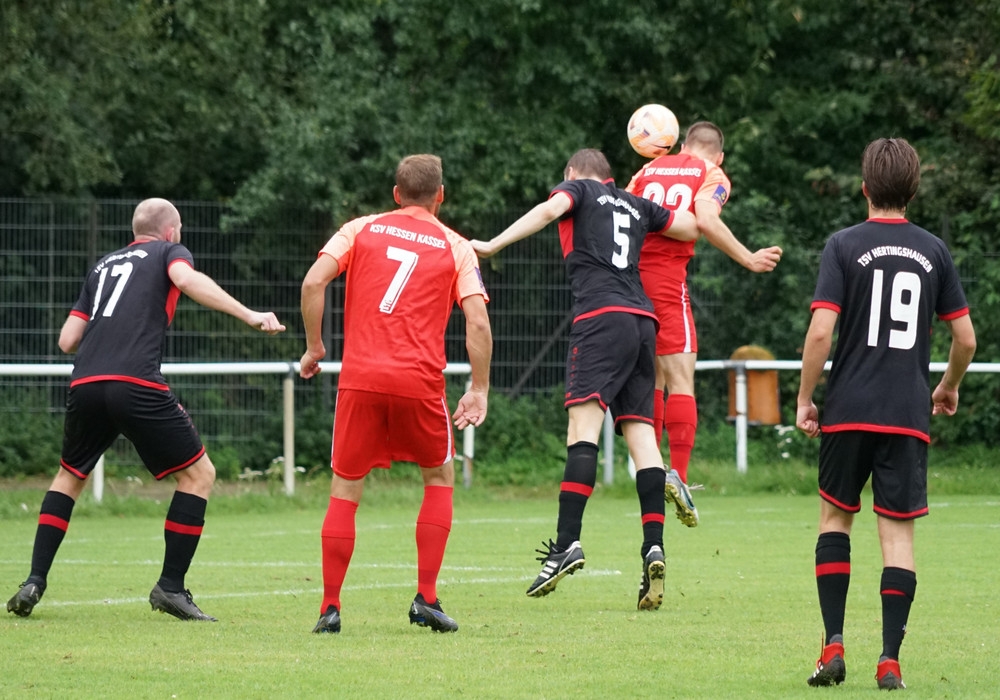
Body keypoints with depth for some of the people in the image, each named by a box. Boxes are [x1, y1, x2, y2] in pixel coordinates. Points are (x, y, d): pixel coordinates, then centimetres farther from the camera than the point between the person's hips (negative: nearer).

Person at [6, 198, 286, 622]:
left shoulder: (103, 266, 28)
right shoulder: (169, 252, 15)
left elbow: (67, 341, 23)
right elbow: (187, 279, -10)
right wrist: (249, 316, -16)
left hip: (85, 384, 5)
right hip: (137, 386, -5)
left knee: (69, 477, 26)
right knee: (199, 474, 9)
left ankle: (35, 582, 14)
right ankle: (170, 587, 4)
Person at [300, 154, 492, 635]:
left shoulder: (361, 230, 12)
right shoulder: (456, 248, 10)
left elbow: (314, 281, -2)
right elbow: (477, 322, -1)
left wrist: (314, 347, 7)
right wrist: (479, 389, 5)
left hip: (360, 378, 1)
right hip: (420, 380, -1)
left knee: (344, 491, 10)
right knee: (439, 479, 19)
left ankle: (330, 607, 3)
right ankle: (426, 599, 9)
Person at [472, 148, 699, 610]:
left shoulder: (578, 189, 13)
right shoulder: (636, 205, 26)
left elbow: (549, 210, -8)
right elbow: (691, 227, 29)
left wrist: (493, 245, -12)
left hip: (600, 316, -6)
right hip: (642, 320, 6)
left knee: (583, 423, -15)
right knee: (640, 431, 3)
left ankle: (567, 543, -26)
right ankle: (653, 547, -9)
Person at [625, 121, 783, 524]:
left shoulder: (649, 170, 21)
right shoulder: (712, 176, 6)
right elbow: (705, 220, -13)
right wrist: (748, 260, -9)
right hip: (667, 277, -6)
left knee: (652, 378, 16)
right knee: (680, 379, -6)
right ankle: (678, 473, -20)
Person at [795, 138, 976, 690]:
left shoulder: (844, 246, -4)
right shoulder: (933, 251, 5)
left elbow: (820, 331, -12)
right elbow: (965, 339, 7)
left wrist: (805, 400, -1)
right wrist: (949, 388, 26)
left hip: (849, 411, -1)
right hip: (909, 414, 1)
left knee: (835, 516, 15)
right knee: (898, 532, 3)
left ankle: (834, 644, 5)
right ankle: (890, 659, -5)